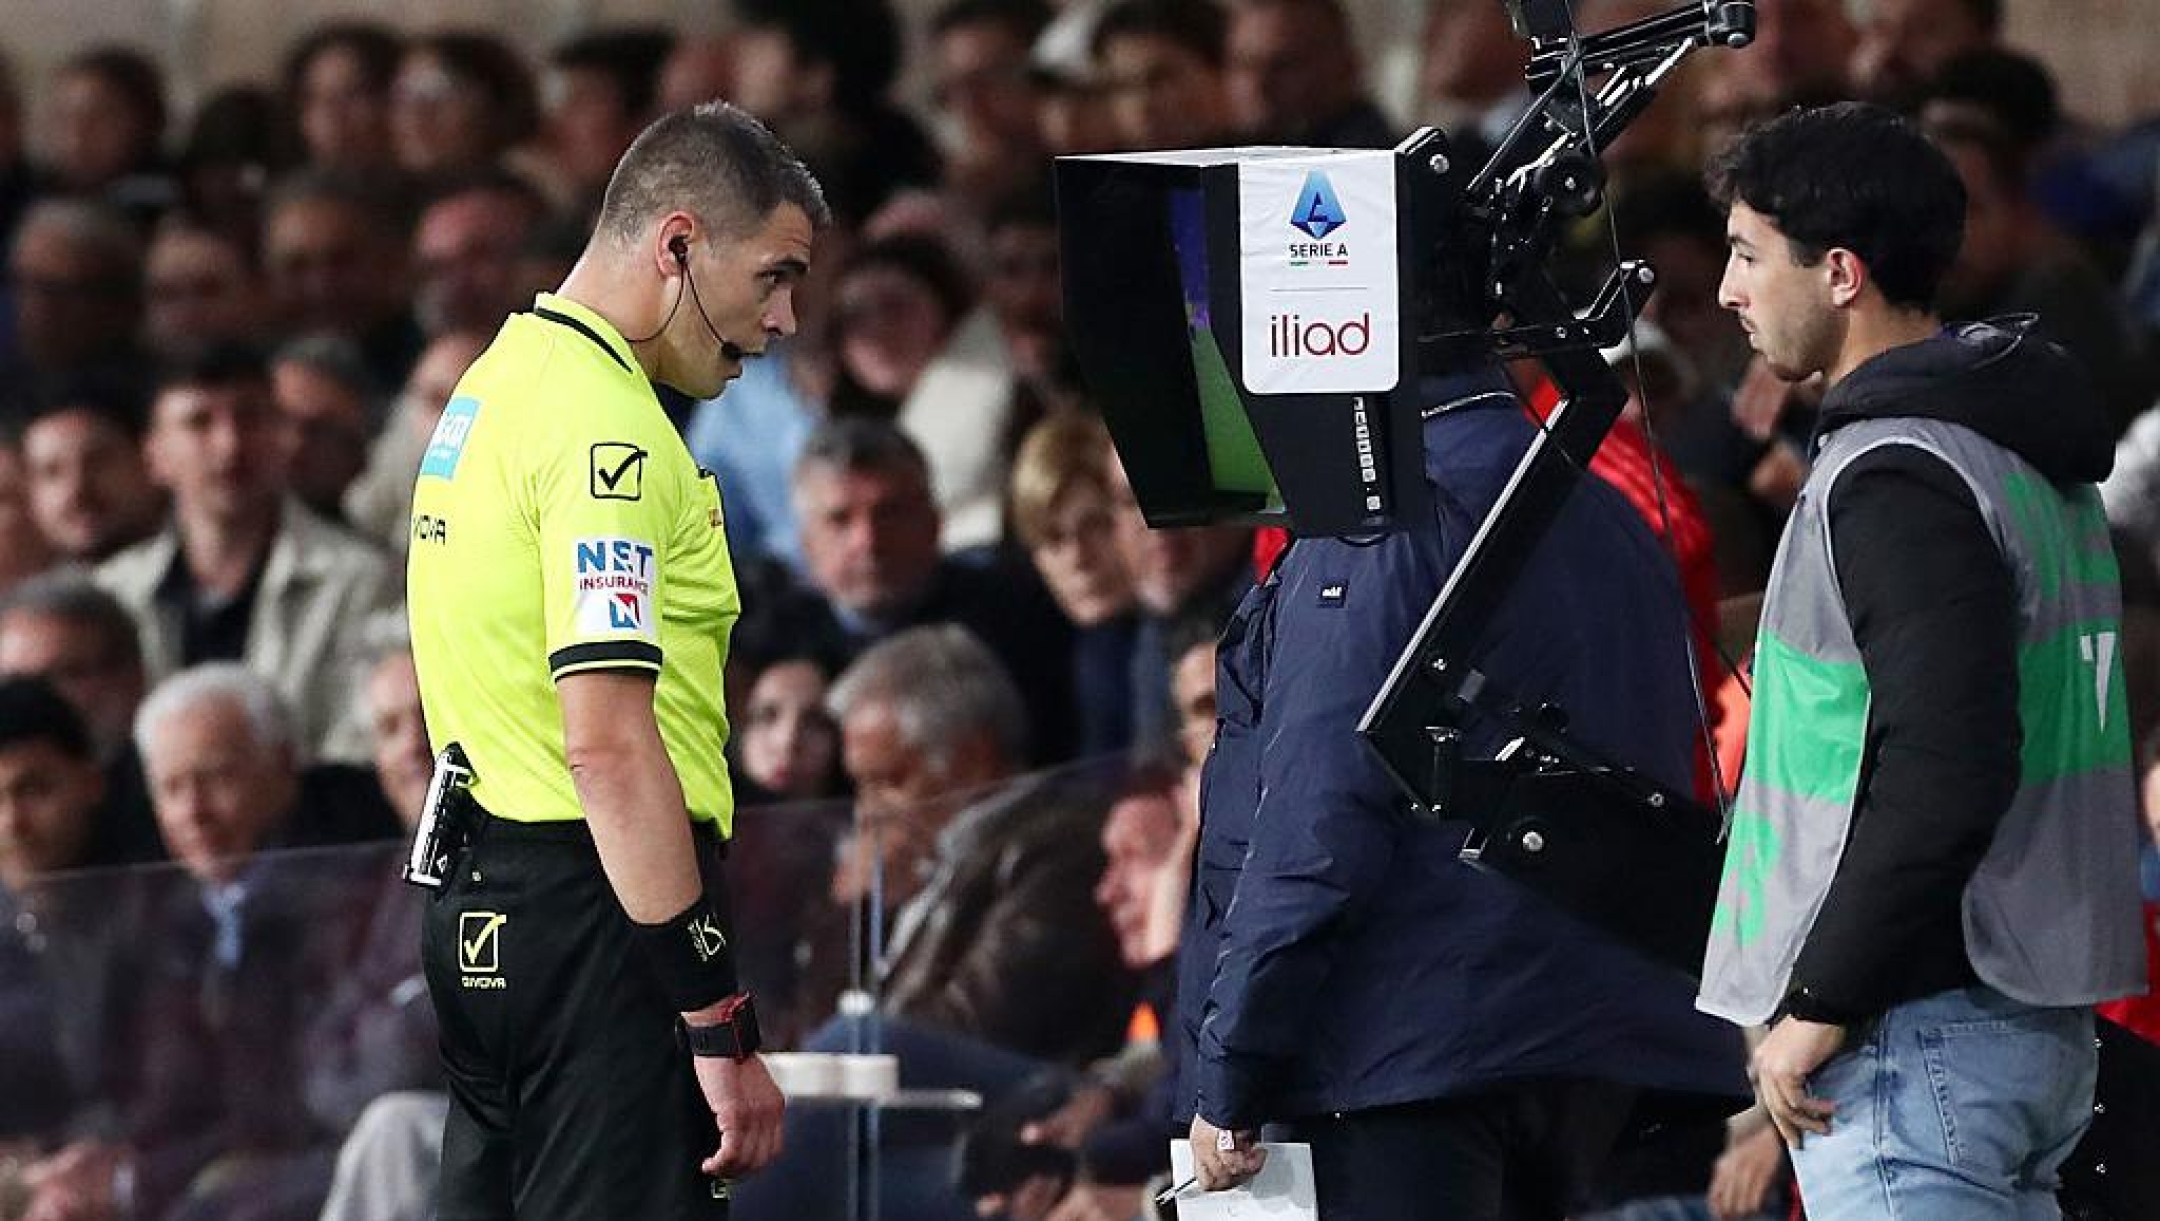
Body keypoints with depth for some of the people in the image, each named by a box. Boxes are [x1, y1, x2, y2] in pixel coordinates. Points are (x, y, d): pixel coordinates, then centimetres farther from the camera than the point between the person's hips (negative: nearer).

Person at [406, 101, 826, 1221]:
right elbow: (609, 744, -23)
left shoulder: (495, 383, 16)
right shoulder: (607, 427, -15)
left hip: (478, 907, 10)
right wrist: (723, 1030, -22)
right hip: (590, 911, -10)